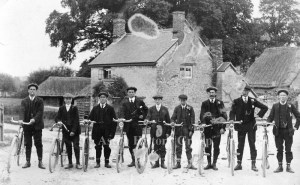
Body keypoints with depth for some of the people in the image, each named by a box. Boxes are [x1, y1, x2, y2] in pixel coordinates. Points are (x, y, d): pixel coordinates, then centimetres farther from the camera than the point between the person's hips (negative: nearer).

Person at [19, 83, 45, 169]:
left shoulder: (40, 101, 2)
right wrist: (21, 119, -26)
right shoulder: (24, 101, 7)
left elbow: (40, 112, -9)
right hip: (27, 126, 2)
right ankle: (28, 161, 14)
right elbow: (22, 111, -6)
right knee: (27, 144, 6)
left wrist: (34, 119, -26)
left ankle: (40, 162, 7)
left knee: (38, 144, 1)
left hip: (37, 125, -2)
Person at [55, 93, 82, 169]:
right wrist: (58, 121, -22)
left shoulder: (74, 108, -1)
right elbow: (57, 118, 3)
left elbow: (76, 120, -7)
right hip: (66, 131, 3)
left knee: (76, 146, -6)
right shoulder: (61, 108, 8)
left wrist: (73, 130, -15)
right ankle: (70, 163, 14)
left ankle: (78, 163, 1)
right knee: (68, 147, 6)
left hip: (74, 131, -3)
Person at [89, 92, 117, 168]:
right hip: (97, 130, 2)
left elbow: (114, 120, 2)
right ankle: (98, 162, 11)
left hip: (106, 130, -2)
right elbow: (90, 117, 8)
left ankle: (107, 162, 10)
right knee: (98, 146, 4)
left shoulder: (110, 108, 5)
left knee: (106, 146, 1)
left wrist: (112, 131, -5)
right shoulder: (95, 108, 12)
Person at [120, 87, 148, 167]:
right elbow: (122, 111, -6)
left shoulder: (139, 101, 7)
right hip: (128, 125, 2)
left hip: (137, 124, -2)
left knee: (138, 143, -12)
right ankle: (133, 160, 17)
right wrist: (122, 119, -24)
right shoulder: (125, 102, 9)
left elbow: (146, 109, 19)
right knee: (130, 144, 7)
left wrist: (143, 116, 4)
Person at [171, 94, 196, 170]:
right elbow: (173, 117, 8)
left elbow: (192, 119, 0)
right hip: (178, 129, 2)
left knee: (188, 147, -2)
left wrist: (191, 130, -8)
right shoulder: (177, 108, 9)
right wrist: (173, 122, -15)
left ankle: (190, 164, 2)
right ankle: (178, 163, 13)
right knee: (178, 147, 5)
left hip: (187, 130, -2)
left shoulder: (190, 108, 3)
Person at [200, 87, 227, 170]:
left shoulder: (220, 103, 5)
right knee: (207, 147, 4)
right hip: (207, 128, 1)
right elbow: (202, 116, 3)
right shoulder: (204, 103, 8)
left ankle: (214, 164, 10)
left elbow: (224, 116, 1)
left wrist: (223, 127, -6)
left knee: (216, 147, 1)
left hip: (217, 128, -1)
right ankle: (209, 163, 14)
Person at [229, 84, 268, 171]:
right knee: (240, 145, 6)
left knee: (252, 144, -1)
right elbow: (232, 112, -3)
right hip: (240, 126, 0)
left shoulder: (252, 101, 1)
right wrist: (232, 120, -20)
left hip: (251, 125, 0)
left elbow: (265, 108, 5)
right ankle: (239, 163, 12)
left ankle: (253, 164, 2)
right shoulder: (236, 101, 1)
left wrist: (259, 115, -4)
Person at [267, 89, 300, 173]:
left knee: (288, 149, 4)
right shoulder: (275, 106, 5)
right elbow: (270, 117, 7)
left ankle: (288, 166, 12)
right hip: (278, 131, 1)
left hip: (288, 131, -1)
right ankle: (280, 166, 12)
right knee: (279, 149, 5)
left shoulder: (290, 106, 3)